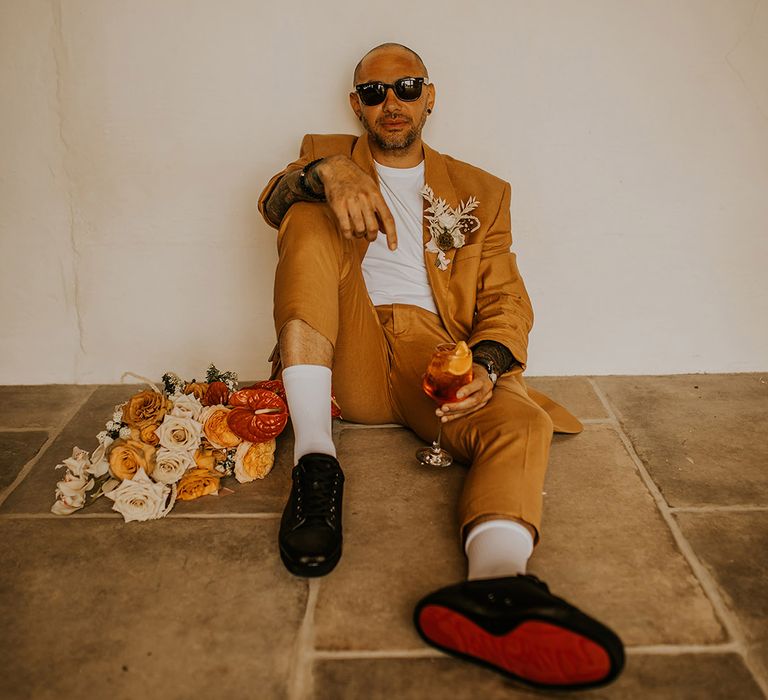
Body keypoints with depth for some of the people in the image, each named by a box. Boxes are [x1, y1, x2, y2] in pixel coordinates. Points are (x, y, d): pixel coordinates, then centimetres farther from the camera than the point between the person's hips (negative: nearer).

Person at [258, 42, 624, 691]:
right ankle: (316, 462, -31)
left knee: (522, 425, -29)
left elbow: (508, 301, 8)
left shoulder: (480, 191, 19)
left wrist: (486, 366, -14)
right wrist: (327, 176, -25)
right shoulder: (325, 154, 21)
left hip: (435, 356, 0)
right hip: (348, 359, 0)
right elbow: (274, 198, -2)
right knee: (310, 217, -20)